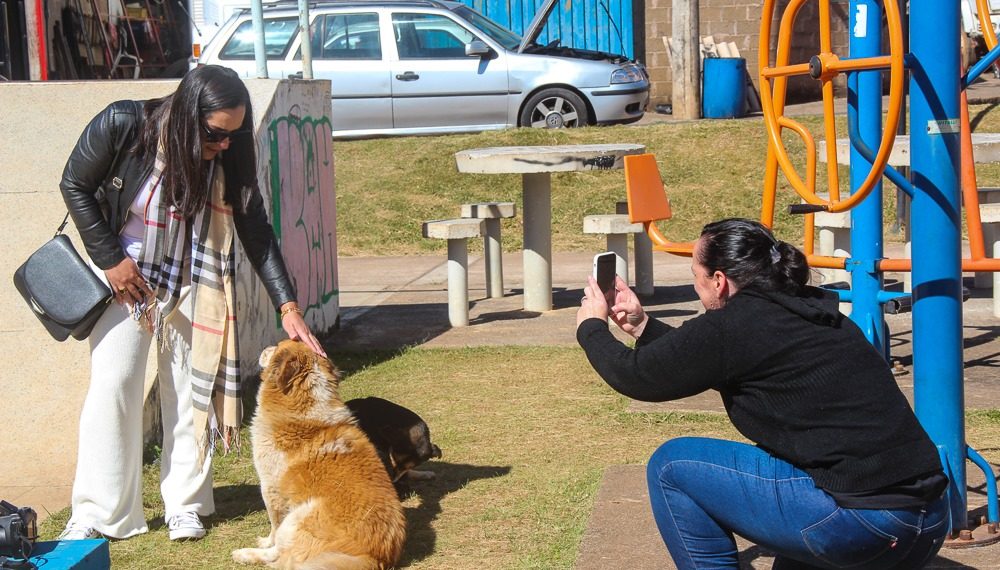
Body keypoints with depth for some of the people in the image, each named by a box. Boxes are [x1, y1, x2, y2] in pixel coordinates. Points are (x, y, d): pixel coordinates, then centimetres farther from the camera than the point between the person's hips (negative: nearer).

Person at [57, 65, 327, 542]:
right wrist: (110, 259, -12)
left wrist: (287, 307, -17)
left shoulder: (230, 155, -15)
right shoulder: (121, 125, -23)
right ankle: (96, 512, -1)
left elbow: (257, 233, -10)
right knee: (113, 383, -8)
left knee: (191, 389, 1)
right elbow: (75, 185, -9)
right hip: (124, 273, -2)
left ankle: (185, 503, 14)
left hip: (194, 283, 2)